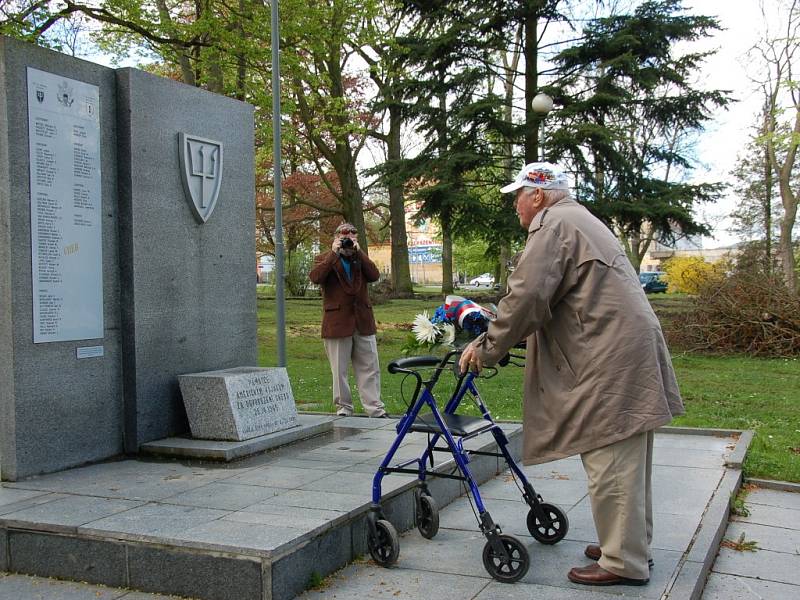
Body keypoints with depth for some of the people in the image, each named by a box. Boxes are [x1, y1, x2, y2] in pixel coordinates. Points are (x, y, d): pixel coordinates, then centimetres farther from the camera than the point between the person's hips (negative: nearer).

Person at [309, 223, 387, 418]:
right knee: (339, 369, 3)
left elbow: (374, 275, -3)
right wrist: (334, 253, -14)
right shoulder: (325, 259, 6)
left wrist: (358, 252, -7)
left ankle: (375, 409, 8)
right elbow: (315, 277, -15)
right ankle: (343, 408, 13)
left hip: (363, 321, 3)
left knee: (370, 368, 4)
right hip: (337, 322, -3)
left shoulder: (360, 259, 16)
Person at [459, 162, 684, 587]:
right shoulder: (580, 221, 24)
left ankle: (624, 563, 3)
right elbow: (552, 299, 27)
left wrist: (487, 348, -9)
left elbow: (527, 297, -19)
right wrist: (496, 337, 26)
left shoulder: (553, 225, -9)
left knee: (611, 462, -4)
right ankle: (633, 545, 29)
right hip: (630, 351, 11)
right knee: (627, 461, 17)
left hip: (611, 361, -11)